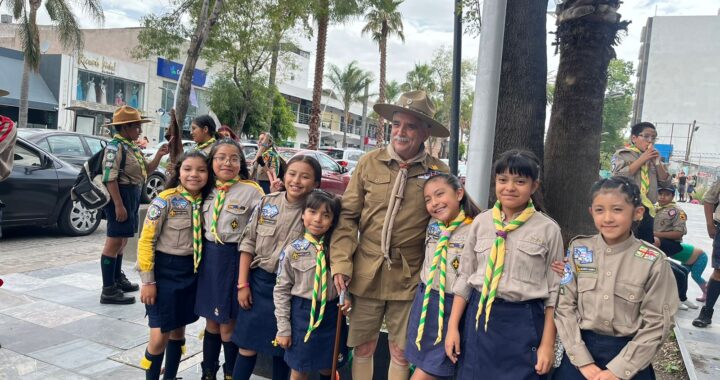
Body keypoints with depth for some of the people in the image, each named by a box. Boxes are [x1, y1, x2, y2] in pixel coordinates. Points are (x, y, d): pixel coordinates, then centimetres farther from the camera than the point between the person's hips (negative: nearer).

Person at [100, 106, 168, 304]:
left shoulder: (132, 147, 13)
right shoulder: (115, 146, -15)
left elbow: (146, 170, 20)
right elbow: (110, 178, -23)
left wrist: (158, 156, 4)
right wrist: (118, 205, -27)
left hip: (133, 195, 10)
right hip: (121, 195, -10)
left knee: (122, 239, 20)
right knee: (114, 241, -6)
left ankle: (118, 279, 35)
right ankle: (108, 290, -2)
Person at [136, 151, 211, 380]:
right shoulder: (165, 200, -13)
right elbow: (146, 241, -11)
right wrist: (148, 281, -12)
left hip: (191, 273, 5)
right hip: (165, 271, -4)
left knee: (178, 331, 16)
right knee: (159, 337, -2)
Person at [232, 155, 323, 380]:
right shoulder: (267, 203, -4)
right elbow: (248, 243, 0)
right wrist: (242, 283, -1)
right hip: (259, 281, 2)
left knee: (282, 347, 13)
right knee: (247, 343, 11)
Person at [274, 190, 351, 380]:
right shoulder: (292, 250, -9)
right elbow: (281, 290, -4)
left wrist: (347, 296, -11)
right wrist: (283, 328, -5)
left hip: (332, 313, 2)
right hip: (302, 313, -2)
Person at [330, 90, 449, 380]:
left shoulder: (439, 172, -5)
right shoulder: (369, 163, -2)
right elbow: (347, 216, 0)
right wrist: (341, 263, -8)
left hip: (409, 278, -1)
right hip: (366, 273, 1)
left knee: (401, 353, 13)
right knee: (362, 348, 14)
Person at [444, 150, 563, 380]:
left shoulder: (548, 229, -4)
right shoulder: (481, 222, 3)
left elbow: (554, 291, -1)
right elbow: (464, 277, 7)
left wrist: (547, 343, -3)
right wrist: (452, 327, 4)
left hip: (523, 323, -2)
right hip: (479, 317, 3)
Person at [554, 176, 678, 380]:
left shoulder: (653, 262, -10)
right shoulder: (578, 250, -5)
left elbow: (656, 324, -8)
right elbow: (565, 306, -5)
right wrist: (583, 361, -10)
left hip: (628, 356, -1)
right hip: (581, 350, 2)